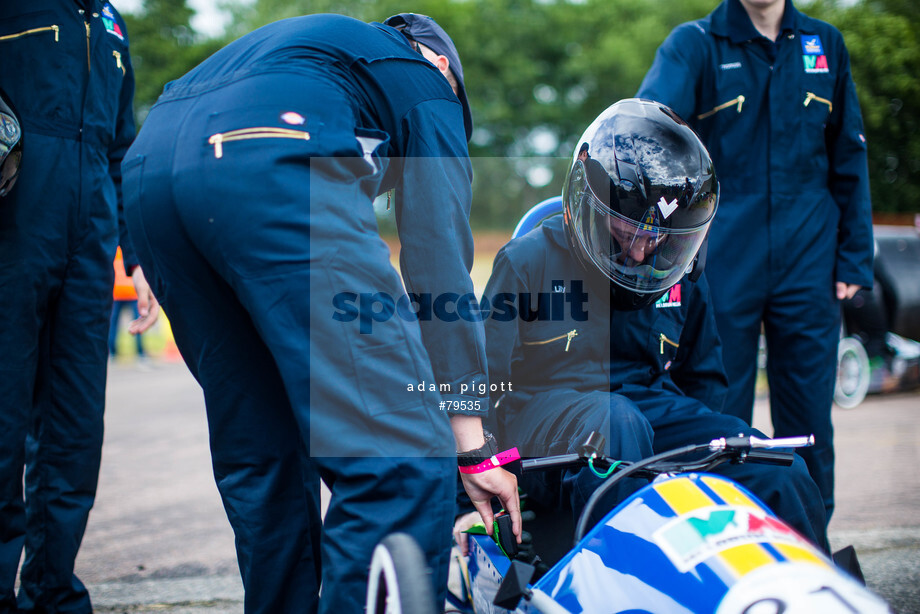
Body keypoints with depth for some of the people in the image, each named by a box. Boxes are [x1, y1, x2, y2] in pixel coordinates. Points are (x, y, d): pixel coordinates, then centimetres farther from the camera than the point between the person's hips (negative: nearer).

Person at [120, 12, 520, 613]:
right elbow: (440, 261, 13)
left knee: (262, 456, 17)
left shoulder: (315, 42, 42)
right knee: (402, 462, -9)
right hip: (272, 167, -8)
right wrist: (471, 438, 11)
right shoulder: (427, 81, 24)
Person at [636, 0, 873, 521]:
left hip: (807, 263, 3)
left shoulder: (825, 45, 10)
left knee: (808, 419, 7)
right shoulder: (695, 44, 0)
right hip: (723, 262, -2)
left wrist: (854, 259, 7)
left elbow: (848, 159, 13)